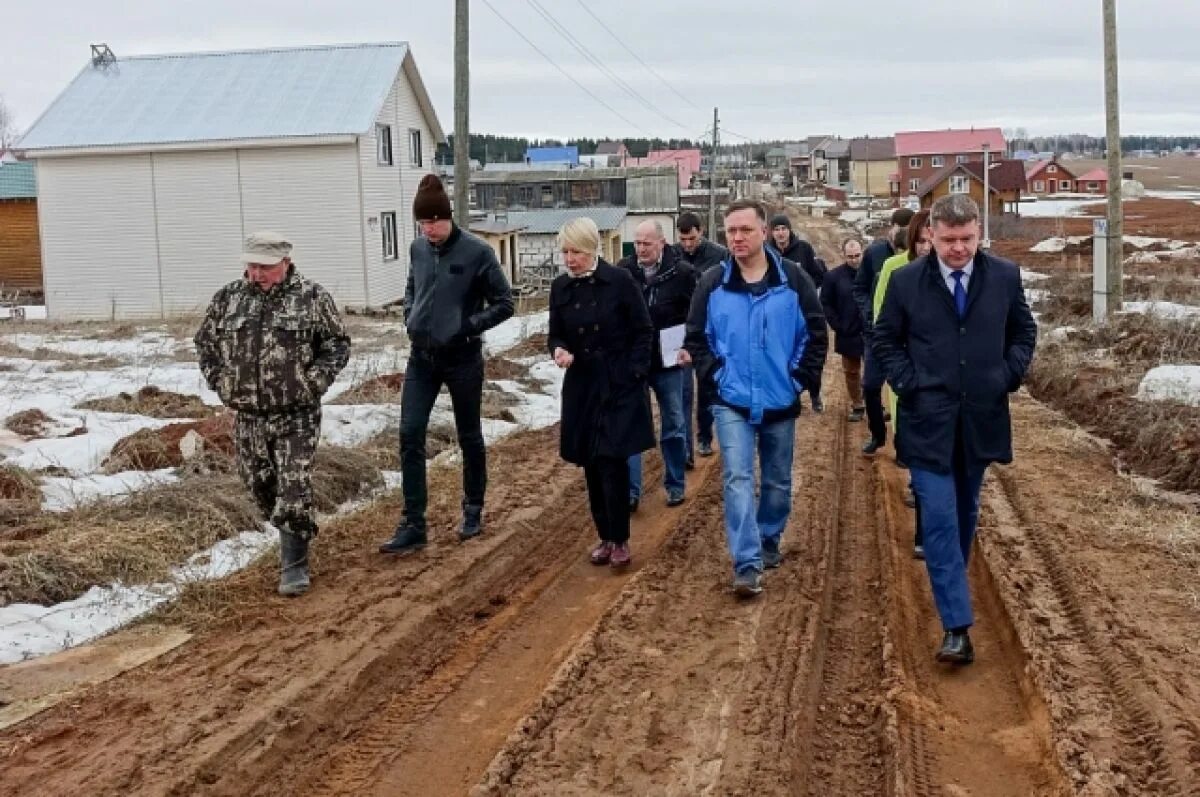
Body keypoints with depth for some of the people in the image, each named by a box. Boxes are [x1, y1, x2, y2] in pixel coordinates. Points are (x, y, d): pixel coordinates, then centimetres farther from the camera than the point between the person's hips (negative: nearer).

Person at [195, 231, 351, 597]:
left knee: (294, 492, -7)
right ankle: (294, 539, 38)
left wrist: (315, 382, -11)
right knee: (260, 487, 15)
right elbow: (204, 340, 16)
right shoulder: (228, 298, 5)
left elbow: (337, 344, 0)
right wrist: (219, 380, 5)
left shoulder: (312, 297, -5)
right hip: (247, 416, 4)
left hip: (296, 416, -4)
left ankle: (294, 565, 4)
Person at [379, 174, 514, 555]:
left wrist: (467, 327, -14)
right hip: (421, 357, 4)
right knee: (410, 435, -4)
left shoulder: (477, 251, -12)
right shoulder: (418, 249, 3)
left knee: (469, 436, 11)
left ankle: (473, 511, 29)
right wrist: (411, 320, 4)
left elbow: (504, 303, -7)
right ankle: (412, 525, 2)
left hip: (462, 358, -4)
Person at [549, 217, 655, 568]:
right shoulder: (560, 287, 3)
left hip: (620, 385, -4)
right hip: (581, 387, 4)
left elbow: (643, 331, -5)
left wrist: (634, 374, -11)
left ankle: (620, 541, 5)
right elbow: (555, 334, 10)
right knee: (591, 465, 7)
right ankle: (605, 537, 20)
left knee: (612, 462, -8)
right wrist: (558, 350, -12)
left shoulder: (620, 281, -10)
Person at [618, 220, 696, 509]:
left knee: (674, 426, 11)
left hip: (668, 362, -1)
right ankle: (630, 491, 6)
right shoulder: (623, 271, -4)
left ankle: (675, 486, 25)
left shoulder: (682, 272, -8)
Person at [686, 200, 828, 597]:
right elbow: (696, 337, 5)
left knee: (778, 483, 14)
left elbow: (816, 334, 0)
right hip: (732, 402, -1)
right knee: (738, 479, -11)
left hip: (780, 402, 1)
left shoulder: (792, 279, -5)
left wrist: (800, 379, -6)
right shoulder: (713, 283, -2)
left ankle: (769, 543, 36)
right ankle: (748, 565, -12)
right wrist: (714, 376, -5)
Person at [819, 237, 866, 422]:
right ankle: (857, 406, 24)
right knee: (851, 372, 12)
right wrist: (837, 325, -6)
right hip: (848, 335, 2)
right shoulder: (834, 276, -3)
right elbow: (826, 304, 1)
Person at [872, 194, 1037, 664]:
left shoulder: (1005, 276, 1)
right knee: (940, 518, -9)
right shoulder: (906, 280, -4)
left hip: (981, 416, 3)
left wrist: (1010, 374, 0)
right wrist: (907, 383, -6)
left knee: (965, 512, 17)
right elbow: (884, 339, 6)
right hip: (928, 418, -2)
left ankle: (949, 587, 39)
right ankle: (956, 626, -10)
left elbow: (1024, 331, 14)